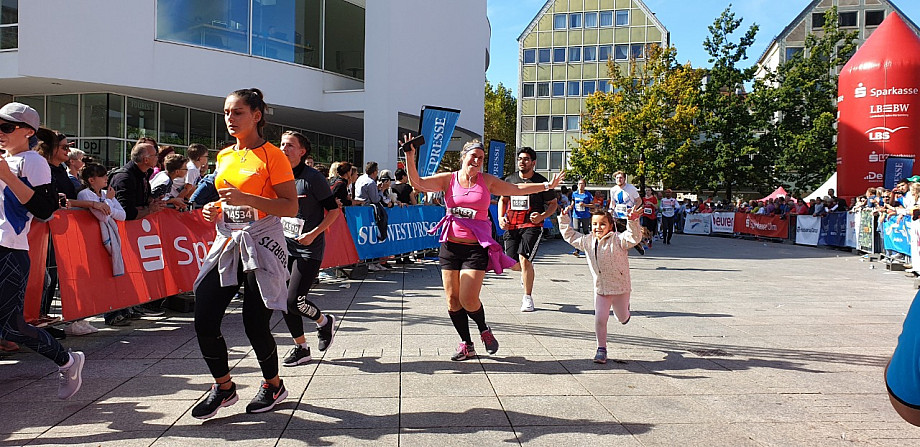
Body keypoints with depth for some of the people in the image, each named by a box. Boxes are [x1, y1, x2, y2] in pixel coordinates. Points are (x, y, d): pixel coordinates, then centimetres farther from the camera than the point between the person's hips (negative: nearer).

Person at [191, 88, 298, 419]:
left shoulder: (272, 156, -8)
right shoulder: (224, 156, 13)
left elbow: (291, 207, -13)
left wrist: (246, 199, -23)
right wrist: (215, 210, 5)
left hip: (261, 244, -6)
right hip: (227, 243, 7)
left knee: (255, 324, -3)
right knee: (204, 320, -1)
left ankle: (273, 385, 24)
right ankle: (224, 387, 21)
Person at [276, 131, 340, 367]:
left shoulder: (313, 178, -10)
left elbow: (334, 210, -8)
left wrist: (313, 233, -16)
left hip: (309, 250, -7)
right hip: (285, 246, 7)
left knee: (294, 301, -12)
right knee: (284, 301, 5)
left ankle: (324, 321, 19)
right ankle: (301, 348, 21)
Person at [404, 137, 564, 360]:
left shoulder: (487, 181, 5)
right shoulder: (448, 179, 4)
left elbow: (517, 189, 10)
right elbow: (417, 183, -4)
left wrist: (547, 186, 7)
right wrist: (410, 157, -16)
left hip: (477, 246, -2)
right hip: (451, 245, 2)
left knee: (468, 300, -11)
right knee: (452, 299, 3)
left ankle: (484, 330, 21)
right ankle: (466, 345, 20)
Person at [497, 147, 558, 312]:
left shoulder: (541, 181, -1)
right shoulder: (510, 180, 9)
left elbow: (553, 204, 6)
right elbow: (503, 200, 22)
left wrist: (542, 216, -13)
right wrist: (501, 217, 5)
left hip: (532, 226, -4)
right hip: (511, 226, 4)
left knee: (524, 259, -18)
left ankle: (528, 298, -2)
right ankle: (526, 272, 41)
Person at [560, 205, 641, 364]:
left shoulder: (617, 239, -14)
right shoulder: (587, 241, 1)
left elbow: (633, 238, -31)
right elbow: (570, 236, 14)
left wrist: (633, 222, -45)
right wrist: (565, 219, 8)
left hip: (620, 287, -2)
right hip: (601, 289, 3)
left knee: (622, 318, 18)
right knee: (600, 319, -6)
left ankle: (623, 309, 56)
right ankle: (601, 349, 8)